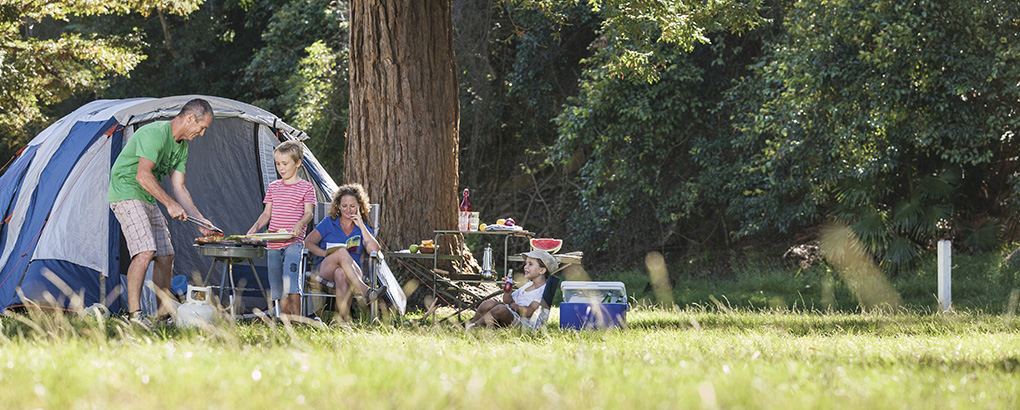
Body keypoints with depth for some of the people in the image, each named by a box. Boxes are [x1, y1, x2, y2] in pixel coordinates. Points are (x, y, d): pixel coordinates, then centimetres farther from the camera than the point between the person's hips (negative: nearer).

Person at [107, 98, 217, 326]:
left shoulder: (181, 147, 9)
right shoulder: (155, 134, -21)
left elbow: (179, 188, 12)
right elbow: (143, 176, -28)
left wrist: (200, 220, 6)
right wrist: (170, 204, -27)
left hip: (148, 200, 10)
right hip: (126, 194, -10)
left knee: (166, 255, 6)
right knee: (145, 251, -22)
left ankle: (162, 314, 13)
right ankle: (134, 314, -21)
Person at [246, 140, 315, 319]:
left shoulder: (306, 188, 2)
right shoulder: (273, 187, 16)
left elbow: (308, 213, -5)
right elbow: (267, 213, 17)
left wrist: (300, 224, -25)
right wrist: (255, 227, -1)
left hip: (293, 243, -6)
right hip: (273, 244, 6)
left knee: (290, 281, -22)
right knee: (277, 288, 5)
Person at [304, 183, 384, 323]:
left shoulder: (363, 229, 18)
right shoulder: (329, 223, 15)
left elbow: (374, 249, 0)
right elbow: (308, 243, 6)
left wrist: (360, 226, 0)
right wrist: (327, 254, -10)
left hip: (354, 272, 0)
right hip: (325, 269, 0)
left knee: (341, 274, -41)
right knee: (342, 252, -36)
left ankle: (343, 318, -58)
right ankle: (365, 291, -54)